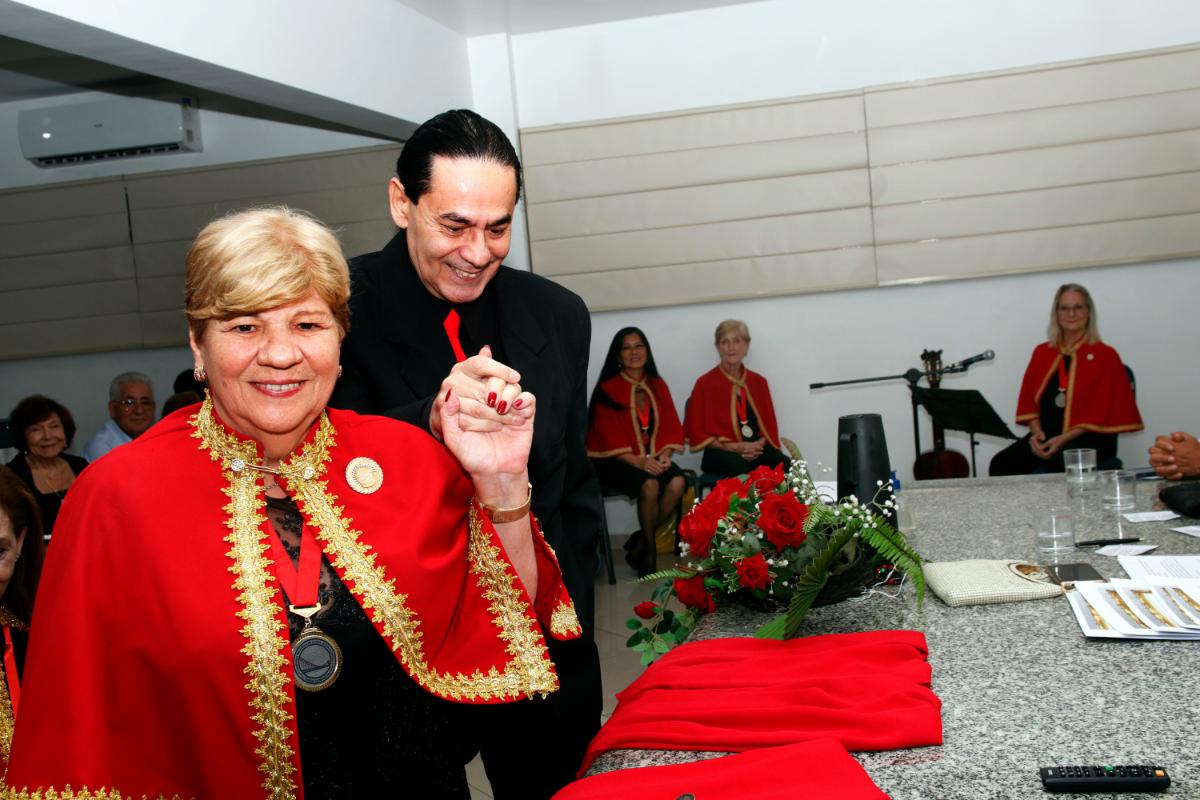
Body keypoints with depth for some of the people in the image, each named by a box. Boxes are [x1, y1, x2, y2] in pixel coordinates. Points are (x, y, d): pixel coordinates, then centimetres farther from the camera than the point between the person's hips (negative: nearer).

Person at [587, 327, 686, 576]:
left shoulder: (658, 386, 12)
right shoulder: (608, 389, -4)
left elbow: (670, 426, 10)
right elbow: (607, 435, -9)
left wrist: (664, 455, -9)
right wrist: (637, 461, -19)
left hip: (654, 458, 5)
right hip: (618, 461, -4)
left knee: (677, 482, -26)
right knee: (649, 485, -33)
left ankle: (640, 542, -9)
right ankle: (650, 548, -9)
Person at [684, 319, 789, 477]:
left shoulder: (758, 382, 15)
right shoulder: (705, 383, 3)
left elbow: (769, 425, 18)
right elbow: (697, 433, 1)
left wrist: (759, 444, -6)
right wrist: (733, 447, -12)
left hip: (756, 451, 4)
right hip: (721, 453, -4)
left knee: (786, 466, -29)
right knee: (739, 467, -40)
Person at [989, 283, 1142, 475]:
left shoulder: (1105, 356, 5)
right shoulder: (1042, 352, 18)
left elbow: (1102, 412, -3)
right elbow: (1028, 402, 15)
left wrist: (1064, 439, -15)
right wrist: (1036, 432, -6)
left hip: (1089, 439, -4)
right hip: (1046, 436, 4)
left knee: (1057, 466, -38)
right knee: (1000, 464, -25)